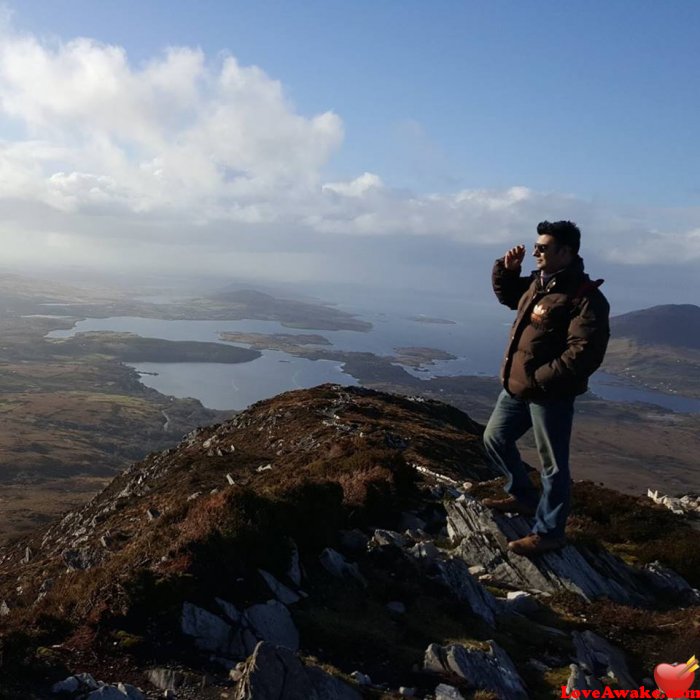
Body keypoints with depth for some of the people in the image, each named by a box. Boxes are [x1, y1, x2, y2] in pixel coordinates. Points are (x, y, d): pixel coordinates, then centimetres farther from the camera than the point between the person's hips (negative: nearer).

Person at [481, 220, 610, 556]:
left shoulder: (585, 297, -20)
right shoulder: (538, 283, 8)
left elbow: (584, 354, -27)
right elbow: (507, 294, 27)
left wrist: (537, 381, -26)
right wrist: (506, 268, 6)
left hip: (550, 394, -9)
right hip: (517, 386, 10)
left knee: (553, 465, 4)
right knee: (495, 439, 21)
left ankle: (548, 532, 18)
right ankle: (523, 496, 41)